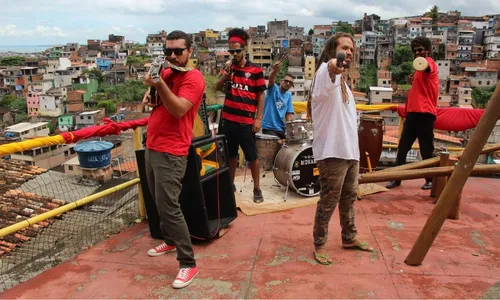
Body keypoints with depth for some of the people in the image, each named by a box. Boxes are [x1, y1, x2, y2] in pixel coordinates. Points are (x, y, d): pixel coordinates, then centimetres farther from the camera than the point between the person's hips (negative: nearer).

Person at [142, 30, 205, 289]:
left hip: (171, 152, -9)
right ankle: (170, 241, 36)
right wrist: (151, 88, 0)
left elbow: (179, 110, -23)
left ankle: (188, 264, -3)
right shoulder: (165, 73, 13)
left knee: (169, 206, -11)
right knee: (158, 202, 17)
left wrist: (160, 85, -34)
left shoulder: (193, 78, -12)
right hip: (152, 146, 9)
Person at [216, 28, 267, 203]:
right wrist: (226, 73, -11)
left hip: (246, 121, -4)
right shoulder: (229, 68, 9)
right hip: (227, 119, 4)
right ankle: (230, 184, 29)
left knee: (252, 156, 3)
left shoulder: (255, 70, -3)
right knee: (230, 154, 15)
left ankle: (257, 188, 15)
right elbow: (218, 88, 5)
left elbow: (261, 95, -2)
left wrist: (258, 118, -8)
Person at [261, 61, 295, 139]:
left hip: (281, 128, 6)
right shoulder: (273, 89, -2)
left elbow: (289, 113, 9)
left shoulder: (289, 95, 11)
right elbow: (271, 78, -24)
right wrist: (275, 70, -45)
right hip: (269, 127, -6)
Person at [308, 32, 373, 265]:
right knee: (328, 202, -2)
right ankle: (319, 245, 12)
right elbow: (327, 73, -39)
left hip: (350, 150, 9)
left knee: (349, 198, 19)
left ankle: (349, 238, 33)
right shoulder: (326, 72, -10)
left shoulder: (341, 79, 20)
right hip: (332, 151, -9)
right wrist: (333, 67, -61)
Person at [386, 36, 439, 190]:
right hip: (413, 112, 9)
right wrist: (412, 81, 15)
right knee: (402, 147, 6)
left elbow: (426, 66, -34)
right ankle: (396, 178, 12)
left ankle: (430, 179, 11)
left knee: (426, 149, -2)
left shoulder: (429, 61, -4)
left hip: (425, 113, -8)